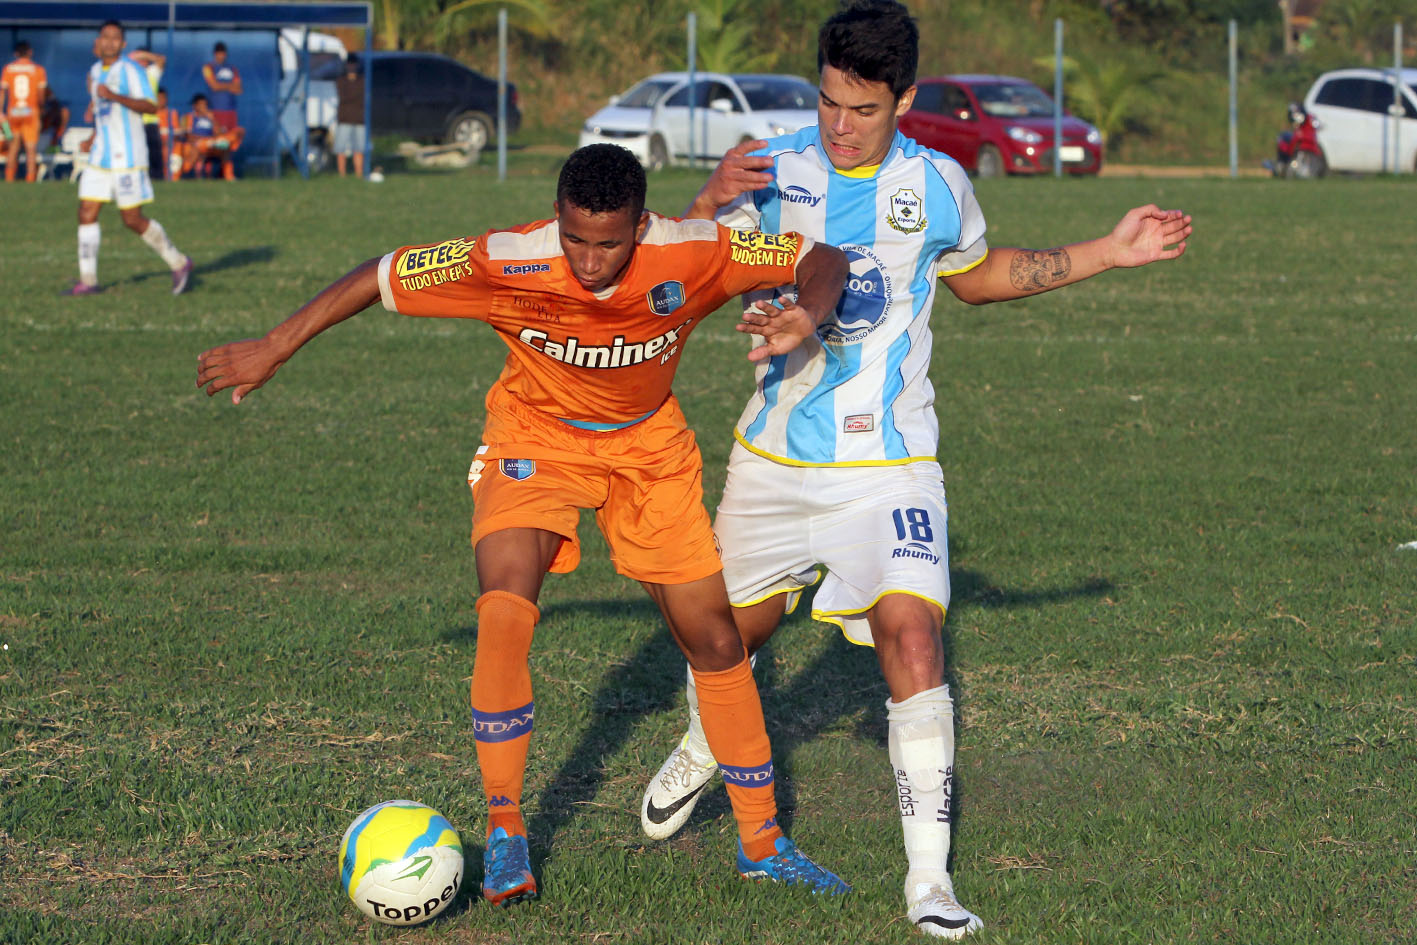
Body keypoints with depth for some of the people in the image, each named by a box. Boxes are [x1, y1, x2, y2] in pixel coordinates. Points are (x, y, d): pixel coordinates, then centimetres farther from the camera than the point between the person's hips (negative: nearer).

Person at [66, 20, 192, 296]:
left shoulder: (131, 70, -9)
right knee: (87, 213, -2)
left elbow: (150, 106, -19)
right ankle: (87, 280, 2)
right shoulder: (95, 72, 15)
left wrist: (115, 96, -28)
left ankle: (178, 263, 11)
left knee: (132, 219, -6)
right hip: (100, 157, 7)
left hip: (128, 157, -7)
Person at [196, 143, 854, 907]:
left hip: (647, 445, 2)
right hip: (535, 437, -2)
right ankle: (504, 835, -9)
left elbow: (821, 259, -17)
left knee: (714, 639, 4)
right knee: (504, 615, -24)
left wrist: (808, 314, -40)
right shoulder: (508, 264, -32)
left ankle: (762, 844, 21)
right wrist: (272, 351, -14)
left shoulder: (691, 256, -29)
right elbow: (381, 277, -20)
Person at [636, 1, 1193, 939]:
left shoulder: (937, 185, -1)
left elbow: (979, 275, 19)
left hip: (888, 463, -1)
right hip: (775, 459, 1)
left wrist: (1111, 252, 13)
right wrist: (710, 202, -28)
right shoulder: (772, 171, -6)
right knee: (734, 625, 16)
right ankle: (702, 749, 52)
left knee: (911, 633, -20)